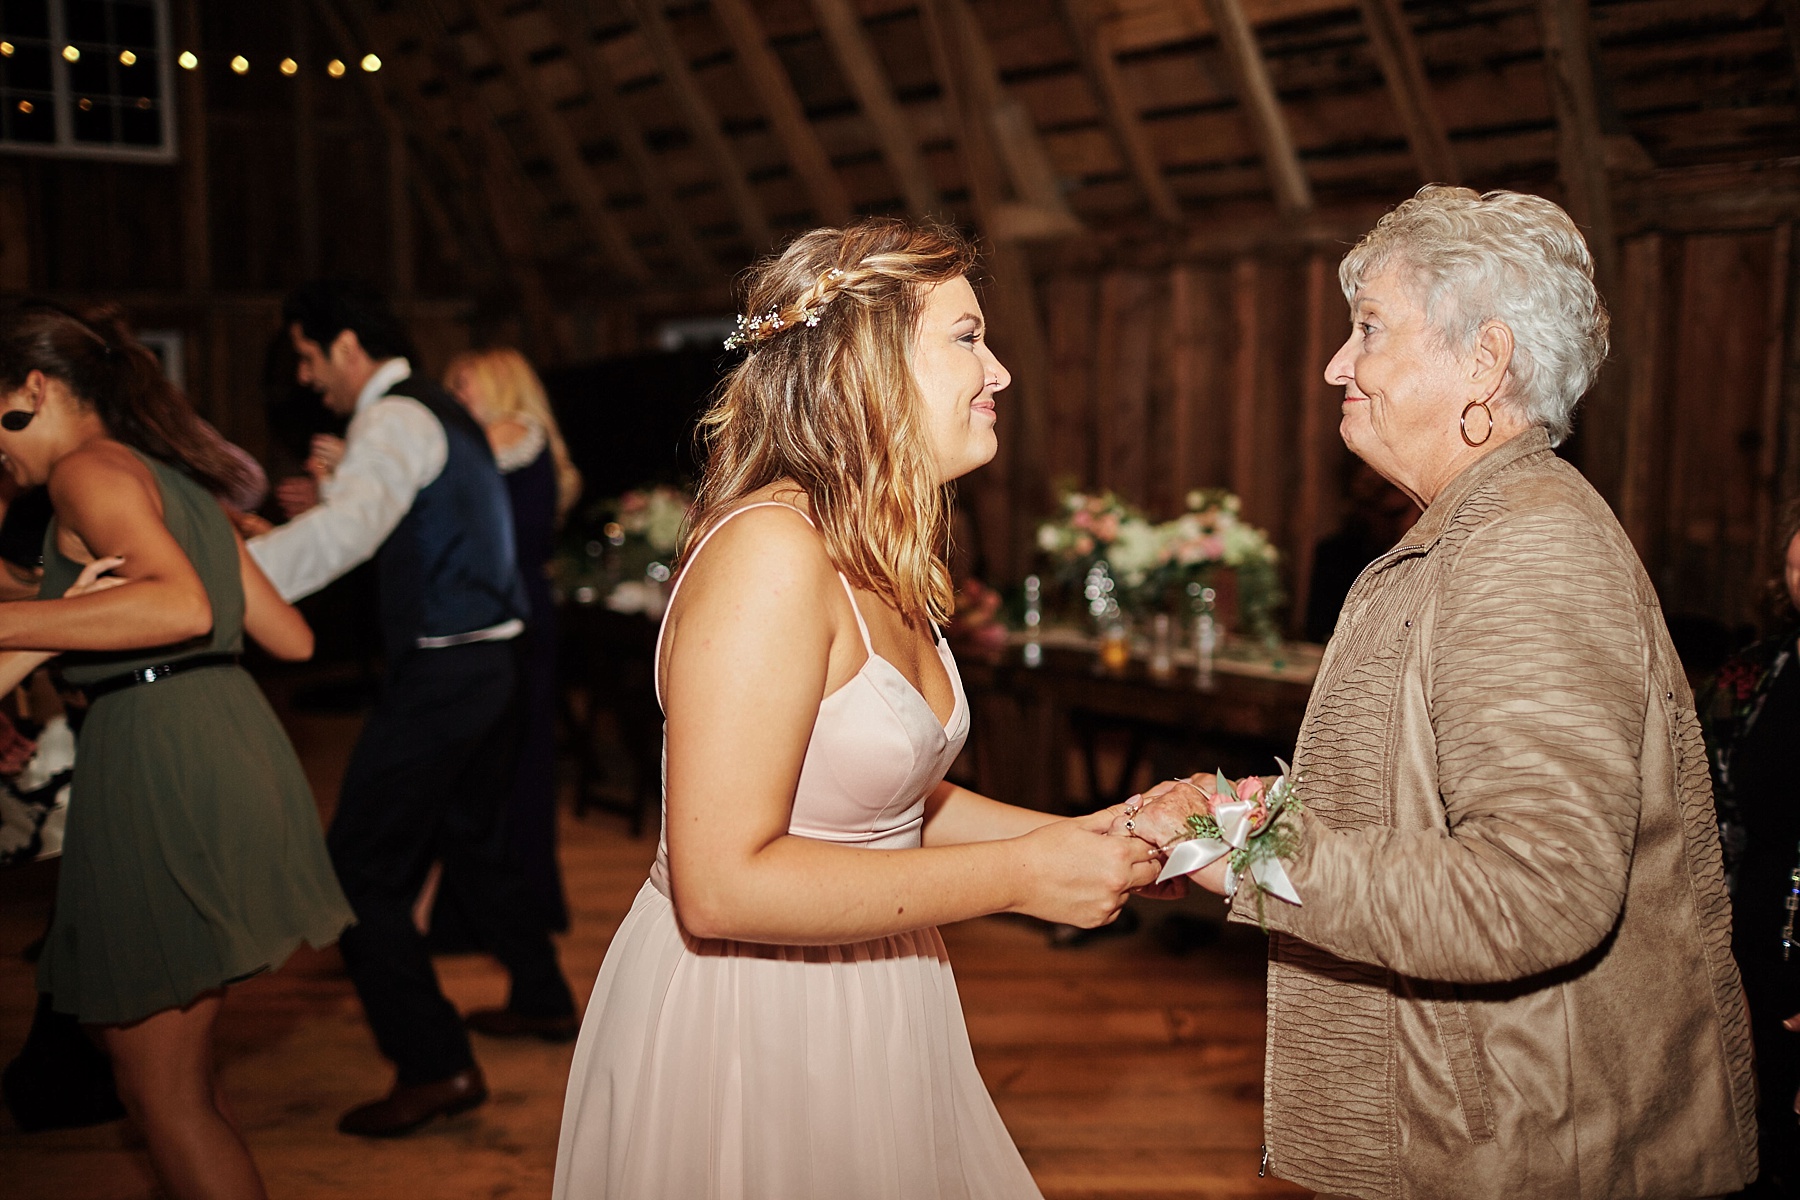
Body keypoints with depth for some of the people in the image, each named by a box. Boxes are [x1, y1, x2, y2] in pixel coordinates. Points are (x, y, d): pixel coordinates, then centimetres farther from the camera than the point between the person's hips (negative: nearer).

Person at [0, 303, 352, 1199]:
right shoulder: (178, 478, 21)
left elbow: (182, 607, -25)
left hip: (157, 749, -9)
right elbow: (291, 638, 22)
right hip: (230, 739, 9)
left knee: (160, 1091, 1)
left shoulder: (89, 468, -6)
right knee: (179, 1072, 17)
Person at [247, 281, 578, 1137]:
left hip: (441, 672, -10)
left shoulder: (395, 421, -13)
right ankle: (543, 1000, 38)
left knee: (361, 869, -6)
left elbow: (349, 528, -33)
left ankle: (435, 1066, -4)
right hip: (492, 658, 10)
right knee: (465, 834, 25)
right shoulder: (441, 413, 18)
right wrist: (338, 491, 18)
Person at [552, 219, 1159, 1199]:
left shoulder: (885, 564, 5)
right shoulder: (770, 551, -24)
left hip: (867, 1009, 9)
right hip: (741, 1022, -9)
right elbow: (721, 886, -28)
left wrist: (1085, 838, 1)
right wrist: (1016, 876, -23)